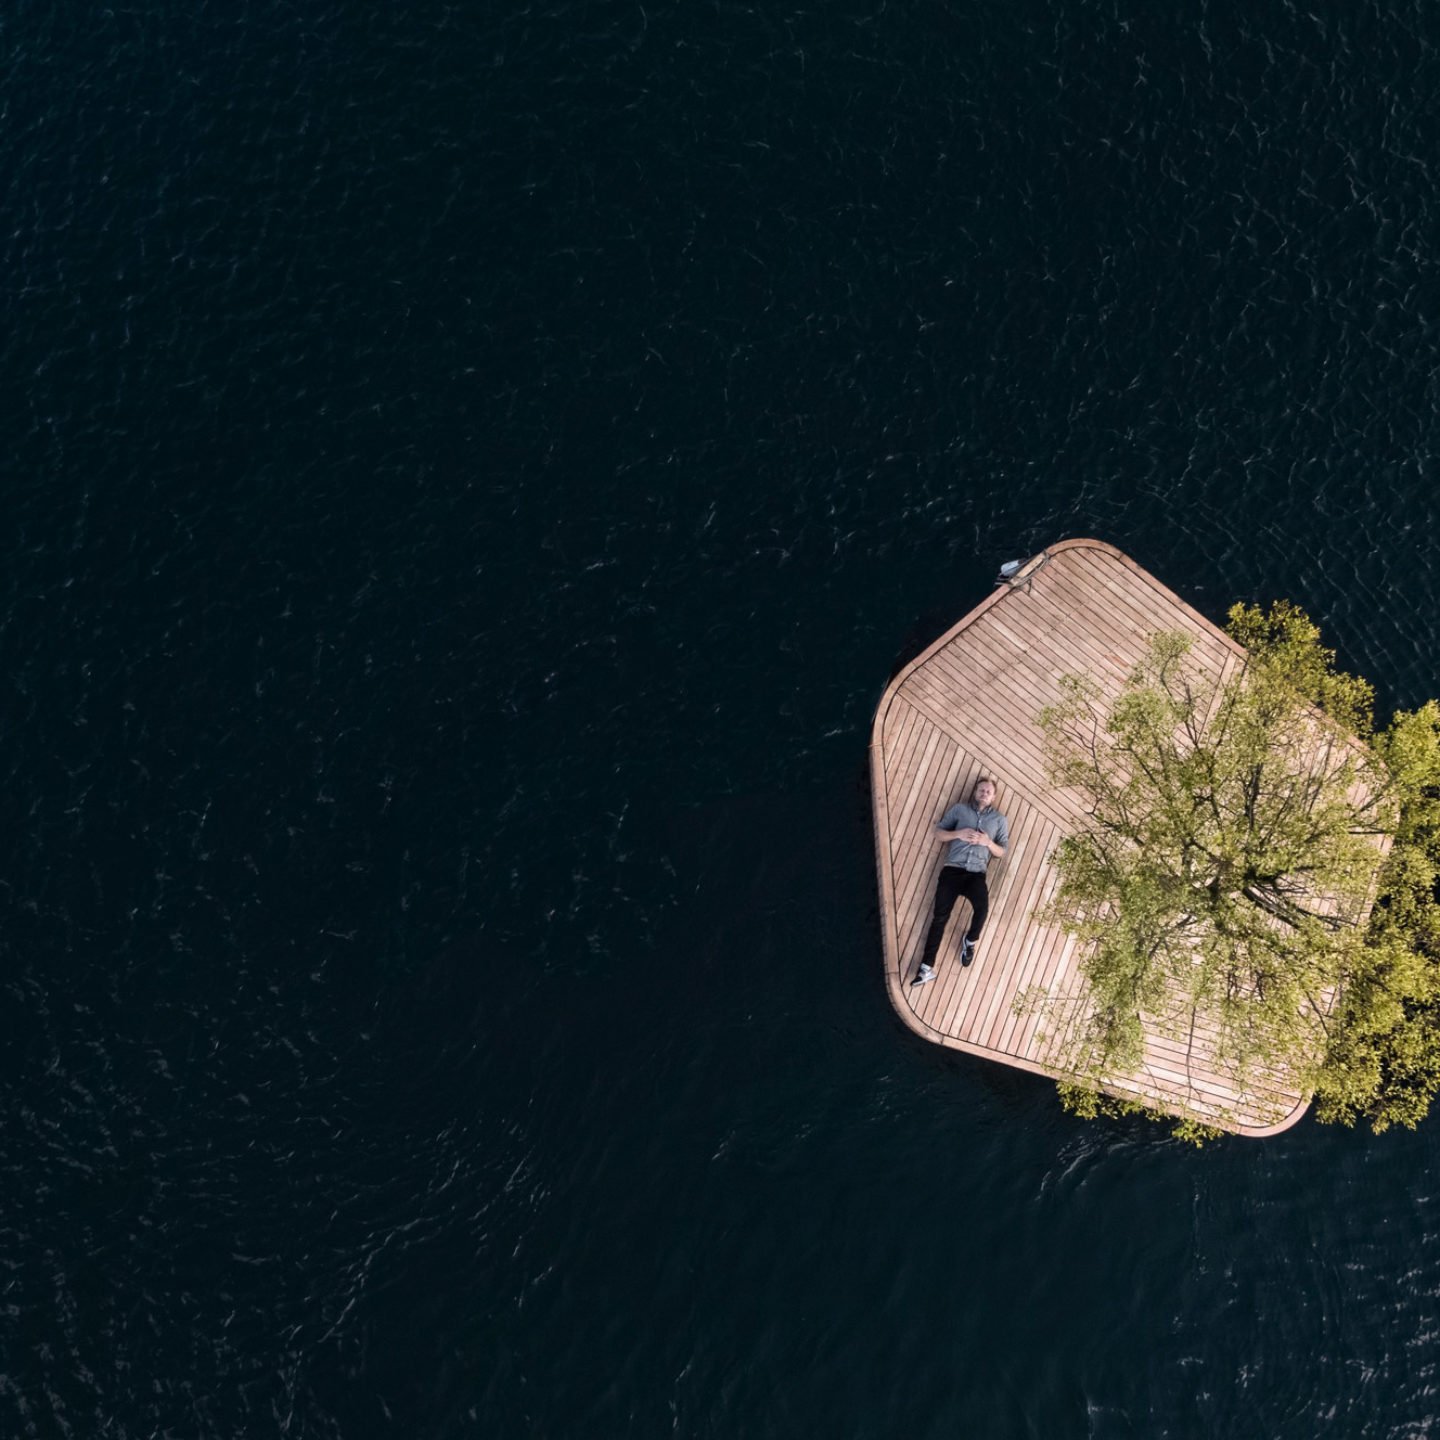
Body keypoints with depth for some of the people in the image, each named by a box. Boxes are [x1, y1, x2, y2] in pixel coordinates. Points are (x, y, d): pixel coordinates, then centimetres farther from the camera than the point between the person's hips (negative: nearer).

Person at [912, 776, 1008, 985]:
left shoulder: (999, 819, 15)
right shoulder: (960, 809, 11)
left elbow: (1001, 852, 13)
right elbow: (938, 832, 10)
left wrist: (988, 842, -8)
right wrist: (958, 834, -8)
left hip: (976, 874, 0)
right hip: (953, 869, 0)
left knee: (982, 907, -28)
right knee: (940, 915, -9)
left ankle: (970, 941, 3)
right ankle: (927, 967, -7)